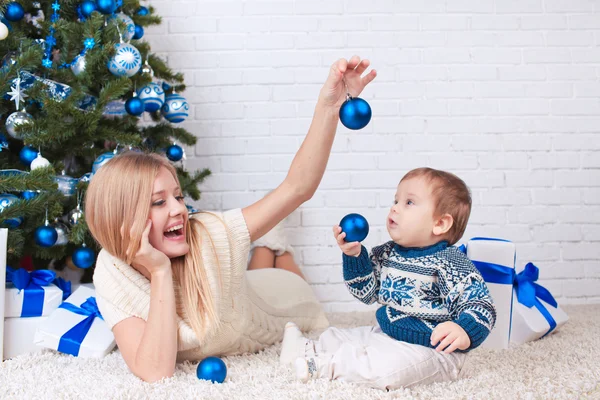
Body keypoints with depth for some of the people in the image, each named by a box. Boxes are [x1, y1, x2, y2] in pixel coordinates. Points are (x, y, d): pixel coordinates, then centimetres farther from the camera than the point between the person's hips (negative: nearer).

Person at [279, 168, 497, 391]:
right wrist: (354, 256, -1)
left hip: (431, 349, -9)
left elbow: (480, 306, -20)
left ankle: (322, 365, -15)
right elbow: (366, 293, 14)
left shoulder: (450, 263, -17)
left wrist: (464, 332, -42)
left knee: (385, 366, -31)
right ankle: (308, 349, 33)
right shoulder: (387, 254, 7)